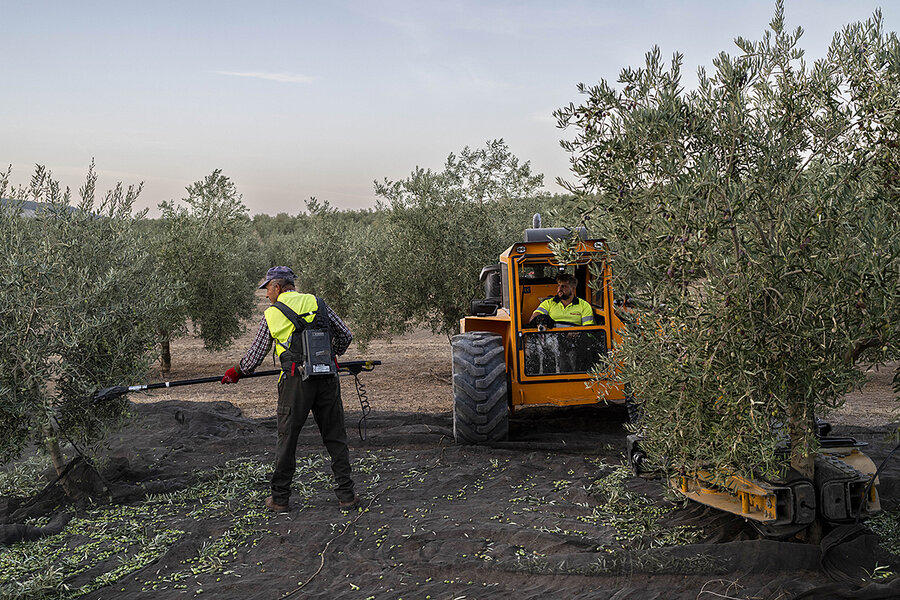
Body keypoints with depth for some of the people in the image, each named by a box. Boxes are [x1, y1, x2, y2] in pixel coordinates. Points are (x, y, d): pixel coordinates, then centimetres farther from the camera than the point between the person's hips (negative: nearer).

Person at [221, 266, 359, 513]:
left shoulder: (271, 314, 2)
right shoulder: (317, 303, 8)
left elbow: (255, 355, 8)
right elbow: (345, 335, 10)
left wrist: (236, 372, 27)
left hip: (295, 382, -2)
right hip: (327, 379, 2)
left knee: (287, 439, 11)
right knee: (335, 438, 10)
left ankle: (280, 498, 18)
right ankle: (346, 495, 11)